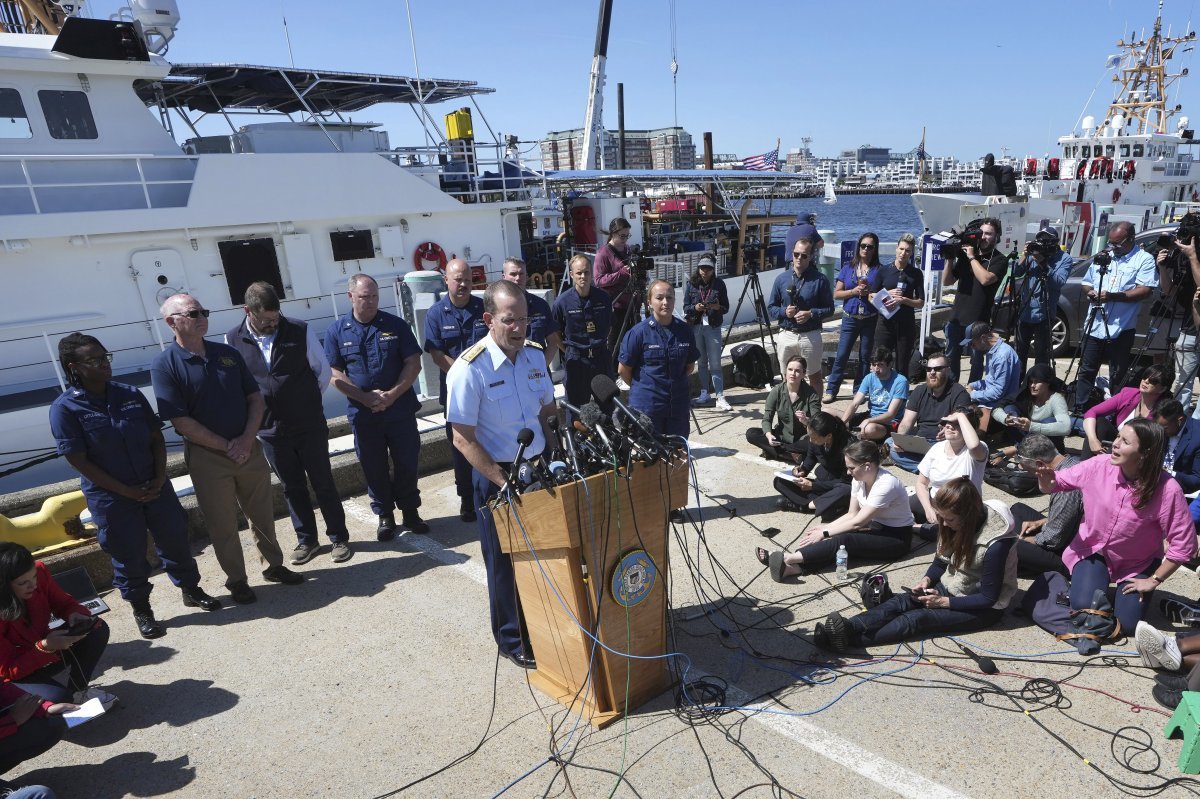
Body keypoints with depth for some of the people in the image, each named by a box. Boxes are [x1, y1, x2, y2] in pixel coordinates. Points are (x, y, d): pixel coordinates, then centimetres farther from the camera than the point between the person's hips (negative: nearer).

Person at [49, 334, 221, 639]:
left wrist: (160, 478, -7)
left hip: (154, 486, 4)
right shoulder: (65, 408, -12)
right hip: (110, 497, -3)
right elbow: (79, 460, -13)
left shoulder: (130, 394, 0)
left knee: (175, 538, 12)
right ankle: (141, 609, 28)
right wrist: (126, 491, -14)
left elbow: (156, 438, 5)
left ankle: (191, 589, 33)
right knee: (128, 554, 8)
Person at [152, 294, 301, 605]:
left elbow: (255, 397, 5)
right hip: (207, 457, -4)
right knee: (222, 525, 8)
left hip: (248, 448, 4)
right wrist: (226, 446, -13)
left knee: (262, 514, 15)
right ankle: (236, 580, 25)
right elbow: (181, 421, -14)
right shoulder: (165, 365, -9)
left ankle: (274, 565, 32)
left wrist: (247, 438, -9)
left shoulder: (228, 353, 5)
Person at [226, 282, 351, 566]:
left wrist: (309, 402, 6)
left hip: (309, 425, -1)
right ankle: (306, 540, 28)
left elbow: (323, 369, 3)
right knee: (292, 487, 14)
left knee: (323, 483, 7)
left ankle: (339, 538, 21)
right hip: (270, 430, 2)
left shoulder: (300, 331, -8)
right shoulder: (233, 341, -4)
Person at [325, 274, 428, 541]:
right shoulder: (336, 330, 0)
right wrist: (366, 398, -14)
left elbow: (413, 364, -3)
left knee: (407, 463, 8)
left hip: (401, 410, 0)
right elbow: (335, 373, -2)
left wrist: (393, 395, -15)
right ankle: (385, 515, 26)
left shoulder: (396, 325, -1)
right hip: (363, 414, 0)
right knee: (374, 468, 10)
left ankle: (410, 511, 26)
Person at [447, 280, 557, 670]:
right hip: (497, 476, -5)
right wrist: (505, 482, -21)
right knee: (506, 561, 10)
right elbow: (463, 439, -18)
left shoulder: (535, 355, 0)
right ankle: (513, 641, 31)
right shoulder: (470, 369, -19)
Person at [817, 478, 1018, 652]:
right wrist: (927, 580, -11)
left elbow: (988, 598, -21)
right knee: (902, 601, -22)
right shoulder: (953, 525, -6)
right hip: (949, 588, 6)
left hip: (983, 609, -6)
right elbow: (941, 561, 8)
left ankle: (850, 638, -45)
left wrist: (944, 602, -22)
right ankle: (848, 628, -43)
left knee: (917, 618, -28)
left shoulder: (995, 544, -27)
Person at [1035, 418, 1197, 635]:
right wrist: (1046, 481, -34)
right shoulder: (1098, 466, -21)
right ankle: (1094, 578, 16)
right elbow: (1057, 482, -8)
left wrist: (1154, 580, -12)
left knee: (1127, 623, -9)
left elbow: (1184, 544, -18)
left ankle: (1125, 590, 23)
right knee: (1083, 606, -18)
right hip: (1093, 550, 1)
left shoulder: (1167, 490, -27)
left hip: (1138, 564, 0)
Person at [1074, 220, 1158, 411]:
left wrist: (1113, 296, -22)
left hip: (1121, 329, -4)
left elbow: (1146, 290, -12)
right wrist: (1090, 292, -4)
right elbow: (1086, 282, 19)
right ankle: (1078, 409, 14)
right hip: (1094, 325, 4)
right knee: (1086, 371, 8)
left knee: (1118, 376, 6)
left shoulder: (1144, 259, -2)